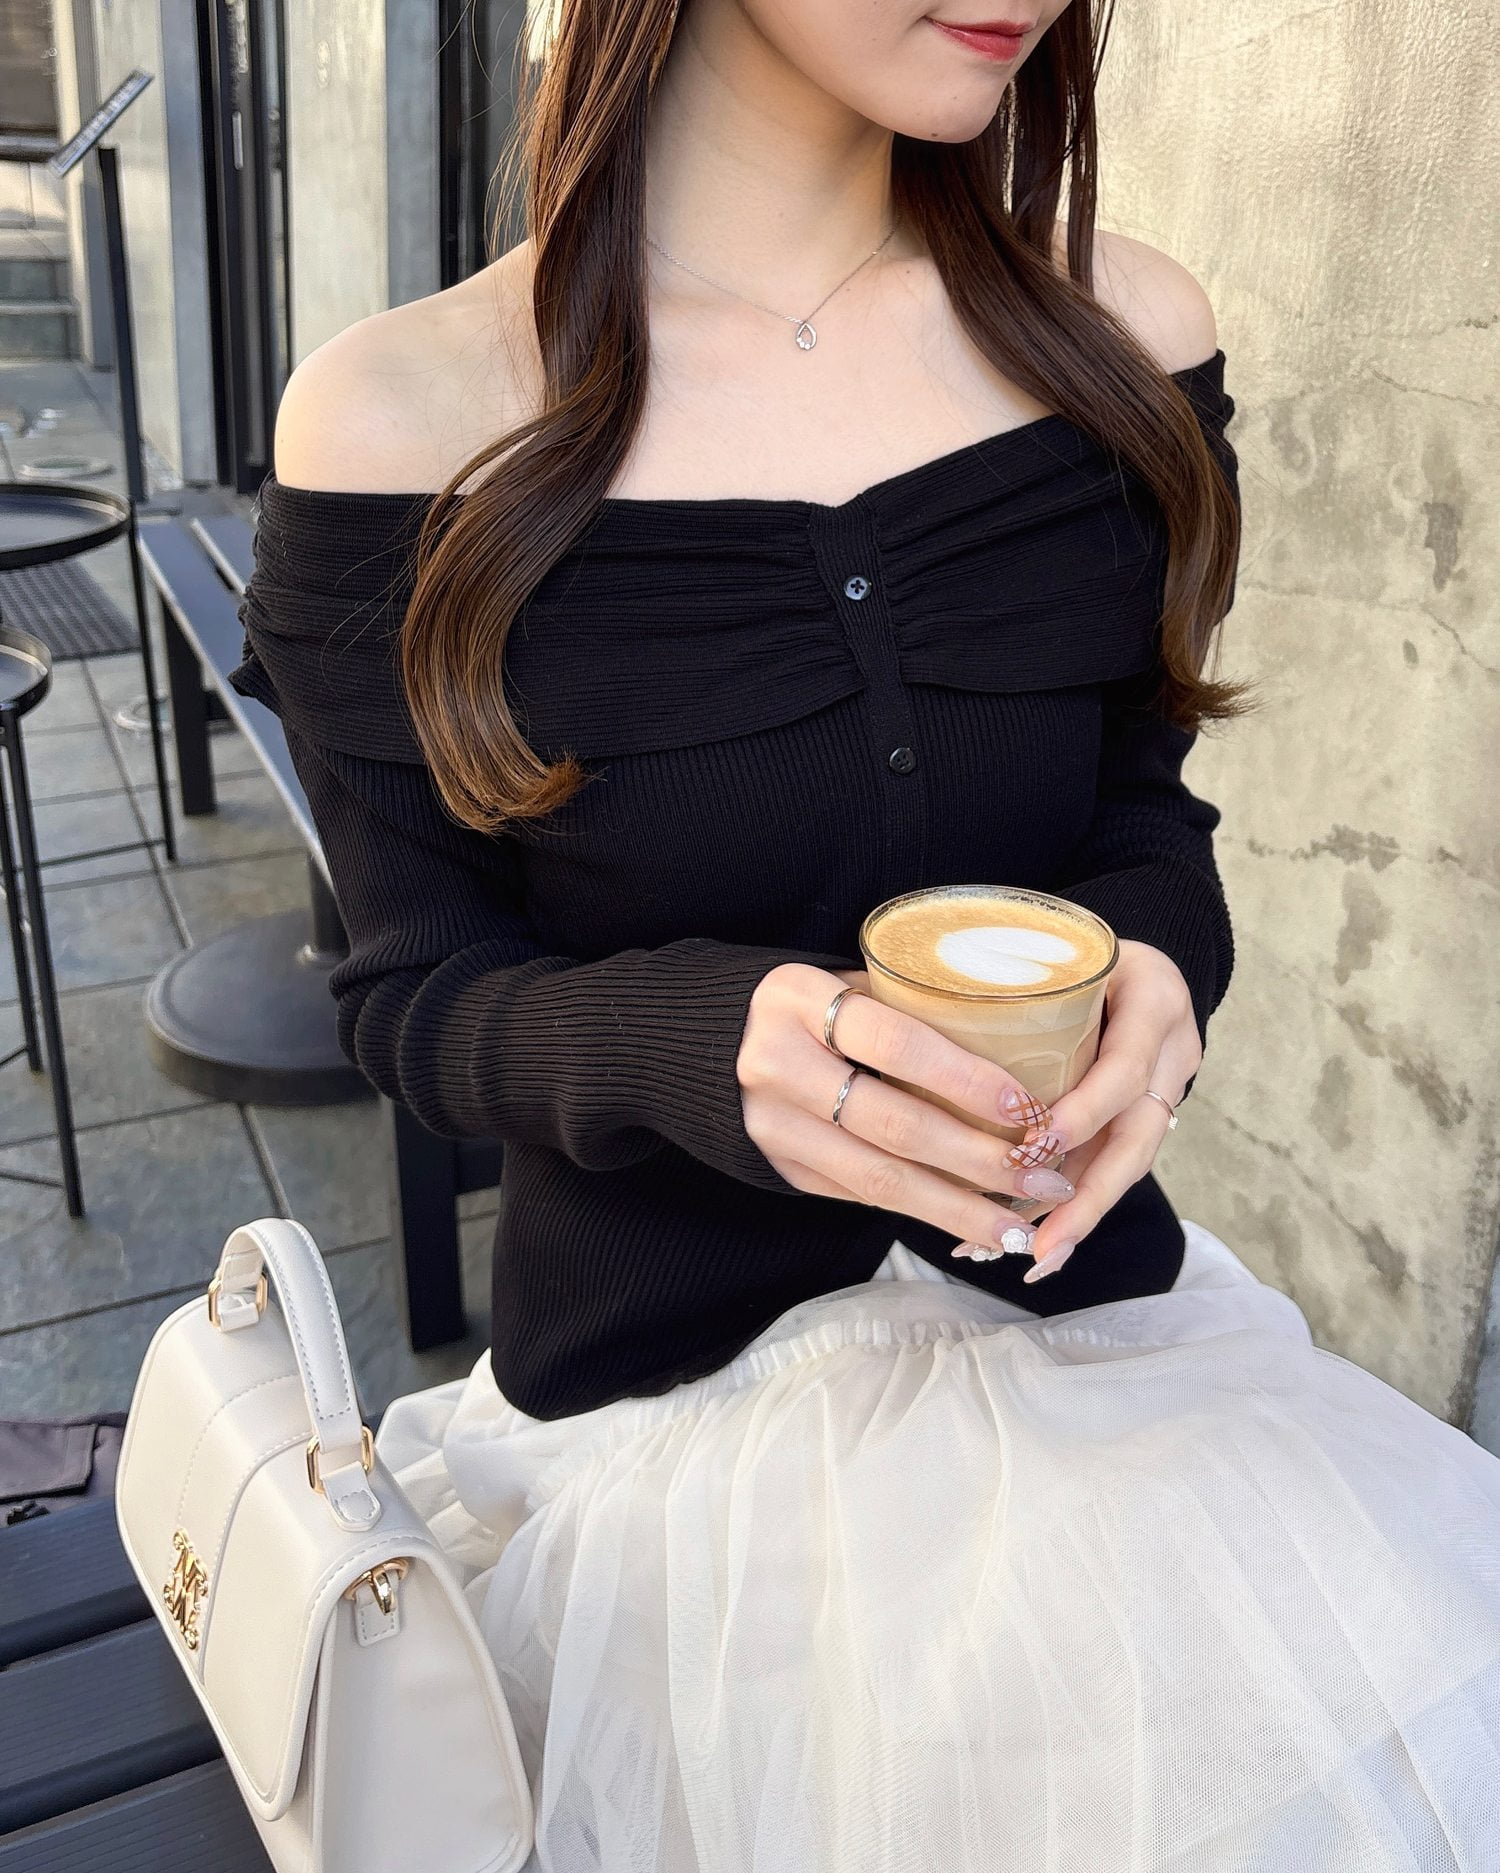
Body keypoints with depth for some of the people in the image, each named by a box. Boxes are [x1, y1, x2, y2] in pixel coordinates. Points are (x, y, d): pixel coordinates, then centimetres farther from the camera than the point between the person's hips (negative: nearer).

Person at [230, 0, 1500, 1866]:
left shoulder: (1125, 340, 0)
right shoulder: (404, 420, -9)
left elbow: (1147, 803, 9)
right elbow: (413, 992, -4)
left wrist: (1156, 963, -15)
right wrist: (698, 1042, -26)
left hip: (1076, 1303, 4)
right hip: (665, 1381, -3)